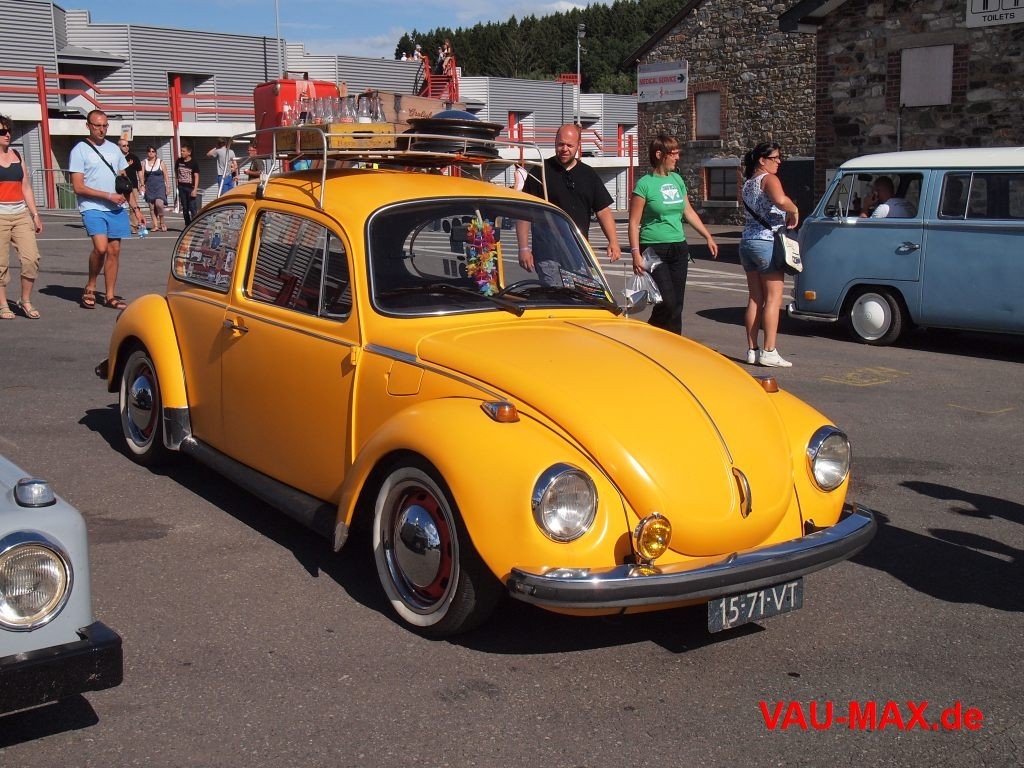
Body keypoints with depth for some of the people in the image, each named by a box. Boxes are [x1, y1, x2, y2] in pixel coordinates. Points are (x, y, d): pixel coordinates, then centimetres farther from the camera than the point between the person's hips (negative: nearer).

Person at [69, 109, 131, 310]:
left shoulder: (114, 149, 15)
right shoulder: (80, 150, -2)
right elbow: (78, 187, -8)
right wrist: (109, 196, -12)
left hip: (116, 208, 5)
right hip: (92, 207, -5)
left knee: (114, 250, 3)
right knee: (101, 247, -22)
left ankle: (110, 296, 11)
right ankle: (90, 287, -1)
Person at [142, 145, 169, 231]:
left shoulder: (160, 162, 4)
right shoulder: (144, 162, 9)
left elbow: (165, 175, 5)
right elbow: (142, 175, 8)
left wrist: (167, 187, 0)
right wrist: (142, 185, -3)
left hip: (160, 186, -3)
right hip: (149, 187, 3)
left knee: (159, 203, -21)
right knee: (152, 207, -1)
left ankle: (162, 222, -1)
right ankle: (155, 225, 3)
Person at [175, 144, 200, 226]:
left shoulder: (193, 163, -7)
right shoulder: (179, 161, 6)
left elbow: (196, 176, -10)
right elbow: (176, 171, 22)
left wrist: (195, 189, -18)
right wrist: (177, 180, 15)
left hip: (190, 188, -5)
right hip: (181, 187, 5)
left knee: (193, 208, -10)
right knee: (185, 208, 9)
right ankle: (187, 225, 16)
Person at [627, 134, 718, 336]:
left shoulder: (677, 179, 11)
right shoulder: (645, 184, -7)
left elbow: (689, 212, 21)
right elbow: (634, 222, -8)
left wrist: (708, 237, 21)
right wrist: (636, 254, -16)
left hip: (679, 249, 6)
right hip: (654, 250, -6)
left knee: (677, 305, 4)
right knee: (667, 303, -13)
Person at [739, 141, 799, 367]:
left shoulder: (748, 183, 18)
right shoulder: (769, 179, -9)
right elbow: (780, 200, -29)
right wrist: (794, 211, -11)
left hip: (747, 242, 8)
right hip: (768, 242, -8)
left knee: (755, 298, 10)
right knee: (773, 298, -4)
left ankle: (752, 350, 11)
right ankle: (769, 351, -6)